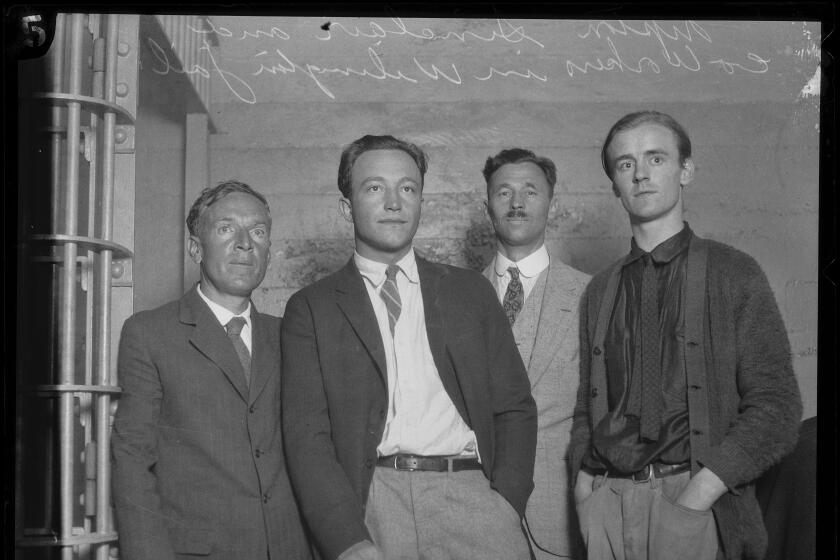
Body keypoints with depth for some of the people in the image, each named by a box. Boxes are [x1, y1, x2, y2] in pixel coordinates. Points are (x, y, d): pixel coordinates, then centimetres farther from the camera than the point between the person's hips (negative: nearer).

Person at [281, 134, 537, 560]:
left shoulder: (470, 291, 16)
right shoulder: (311, 309, 9)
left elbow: (514, 409, 13)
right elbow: (307, 437, 1)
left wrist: (504, 509, -3)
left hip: (468, 493, 0)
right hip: (367, 500, 0)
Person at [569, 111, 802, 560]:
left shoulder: (733, 274, 1)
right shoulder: (600, 291, 14)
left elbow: (776, 406, -5)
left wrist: (697, 496, -14)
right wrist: (584, 491, 0)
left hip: (694, 506, -3)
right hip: (606, 503, 3)